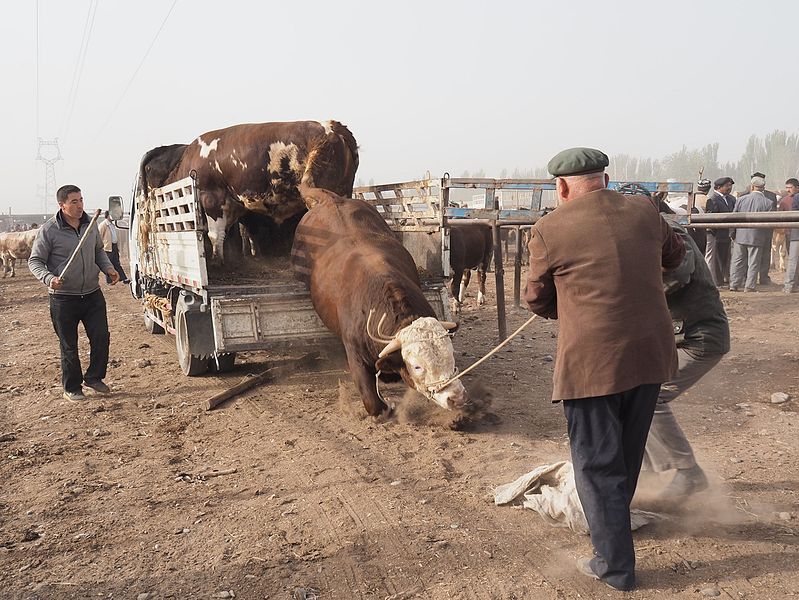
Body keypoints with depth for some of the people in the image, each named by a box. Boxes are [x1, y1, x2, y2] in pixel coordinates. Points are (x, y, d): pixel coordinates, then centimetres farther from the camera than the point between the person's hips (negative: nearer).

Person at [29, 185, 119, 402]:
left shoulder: (90, 224, 4)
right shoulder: (49, 230, -11)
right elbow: (35, 261, -5)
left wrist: (108, 268, 3)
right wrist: (49, 278, -24)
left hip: (92, 294, 4)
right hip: (64, 298, -4)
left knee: (101, 337, 3)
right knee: (69, 345, 7)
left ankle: (94, 377, 26)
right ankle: (72, 388, 22)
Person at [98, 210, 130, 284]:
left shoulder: (112, 224, 16)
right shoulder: (103, 225, -10)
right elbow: (99, 237, -12)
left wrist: (117, 246, 19)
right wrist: (102, 246, -14)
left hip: (114, 246, 8)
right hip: (108, 247, -8)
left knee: (117, 264, 8)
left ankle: (123, 278, 6)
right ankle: (109, 280, 8)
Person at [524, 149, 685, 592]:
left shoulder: (549, 229, -9)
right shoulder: (644, 212, 3)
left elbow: (537, 301, 3)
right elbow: (675, 256, 23)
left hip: (591, 361, -5)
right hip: (650, 354, 6)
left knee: (597, 461, 8)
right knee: (628, 451, 24)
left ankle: (615, 565, 16)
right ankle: (612, 520, 46)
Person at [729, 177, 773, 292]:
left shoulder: (741, 199, -1)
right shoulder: (768, 203, -7)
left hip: (740, 236, 2)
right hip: (757, 238, -2)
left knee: (737, 261, 10)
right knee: (753, 263, 5)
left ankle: (734, 284, 11)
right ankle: (750, 286, 6)